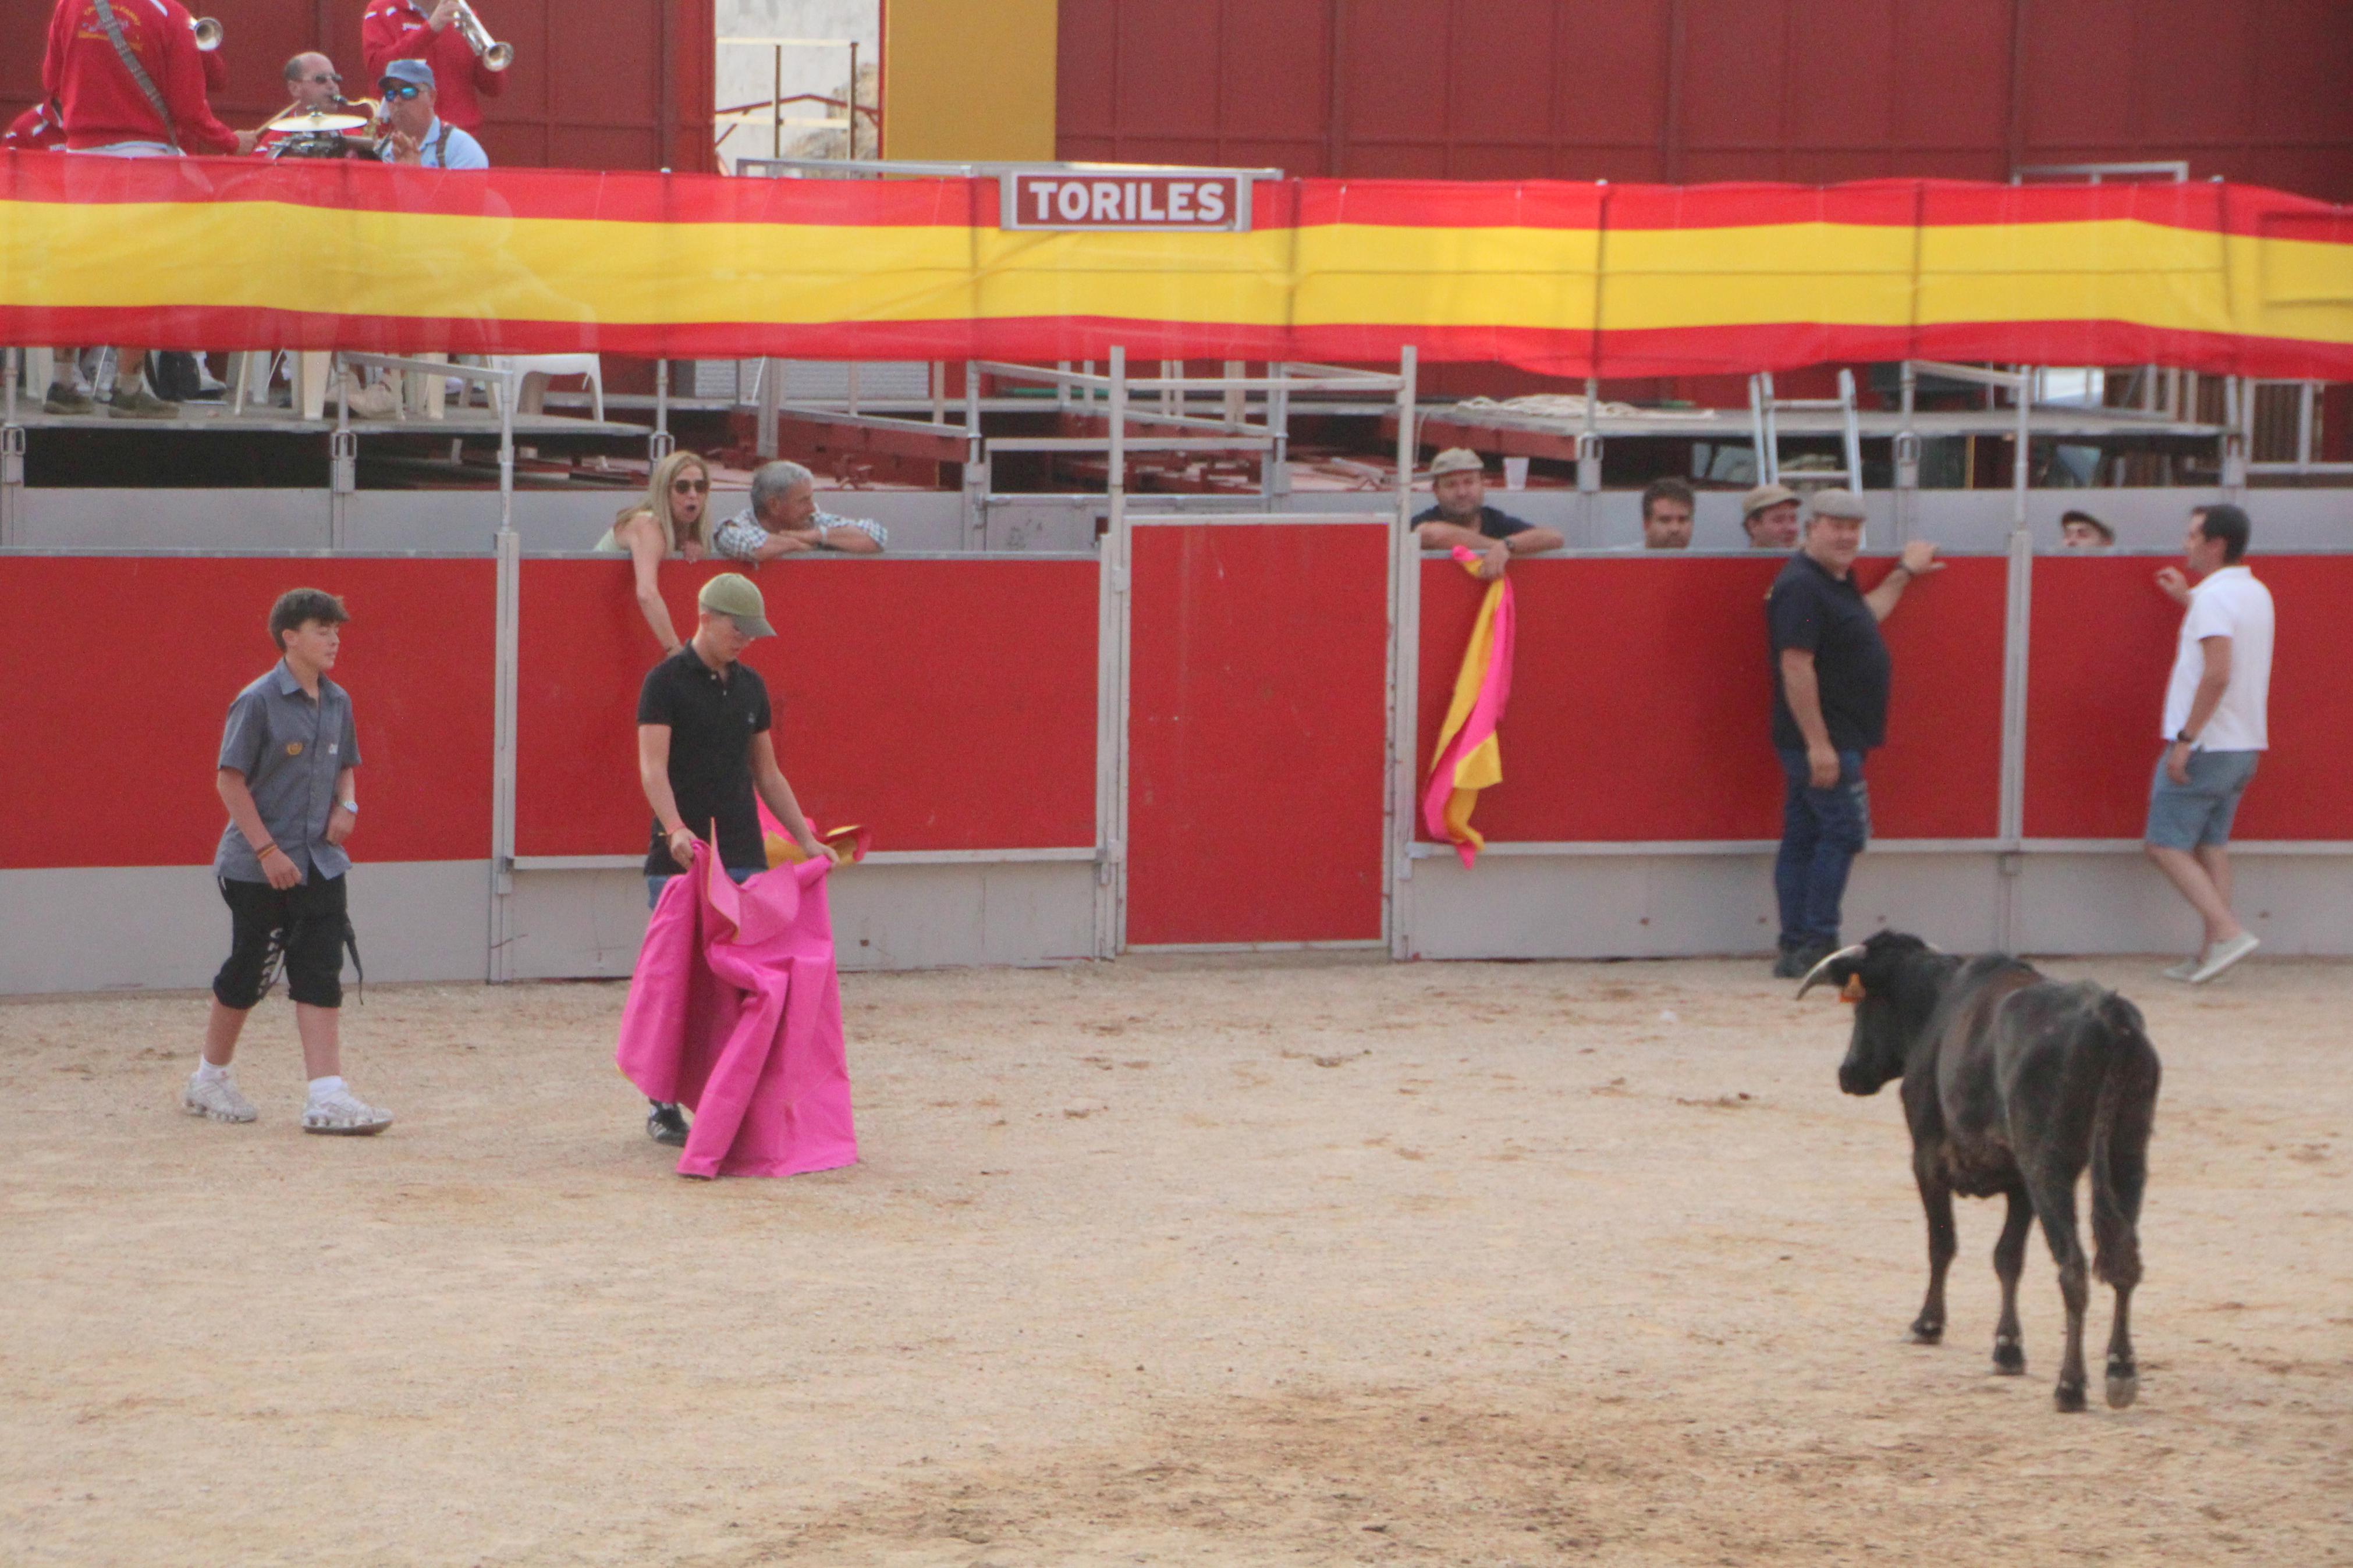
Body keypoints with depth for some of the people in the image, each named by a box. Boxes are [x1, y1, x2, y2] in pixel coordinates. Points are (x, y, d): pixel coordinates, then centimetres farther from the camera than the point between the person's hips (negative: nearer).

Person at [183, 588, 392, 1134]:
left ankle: (327, 1097, -8)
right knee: (246, 975, 6)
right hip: (257, 866, -6)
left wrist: (346, 806, 0)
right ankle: (209, 1080, 25)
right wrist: (267, 850, -17)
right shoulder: (257, 702, -12)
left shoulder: (336, 702, 7)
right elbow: (231, 780, -13)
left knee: (321, 977, -3)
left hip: (320, 862, 6)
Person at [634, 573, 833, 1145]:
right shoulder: (666, 682, -6)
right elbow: (652, 767, -17)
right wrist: (676, 829, -33)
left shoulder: (750, 686, 12)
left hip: (744, 856, 5)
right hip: (679, 858, -5)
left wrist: (807, 840, 13)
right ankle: (663, 1106, 6)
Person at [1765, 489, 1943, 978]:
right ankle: (1817, 944, -10)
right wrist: (1818, 744, -25)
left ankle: (1796, 949, 11)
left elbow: (1862, 620, 36)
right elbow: (1795, 667, -23)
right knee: (1842, 832, -10)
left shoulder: (1835, 582, 15)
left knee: (1803, 838, 9)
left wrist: (1903, 574, 39)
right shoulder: (1801, 586, -17)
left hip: (1832, 740, 10)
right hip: (1820, 741, -10)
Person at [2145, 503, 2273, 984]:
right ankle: (2211, 955, 9)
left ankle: (2228, 932, -13)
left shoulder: (2215, 597, -17)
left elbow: (2217, 673, -26)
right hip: (2244, 746, 9)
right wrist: (2187, 600, 33)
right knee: (2211, 846, 12)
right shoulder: (2257, 594, 12)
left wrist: (2186, 738, -23)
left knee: (2166, 845, -3)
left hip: (2206, 746, -9)